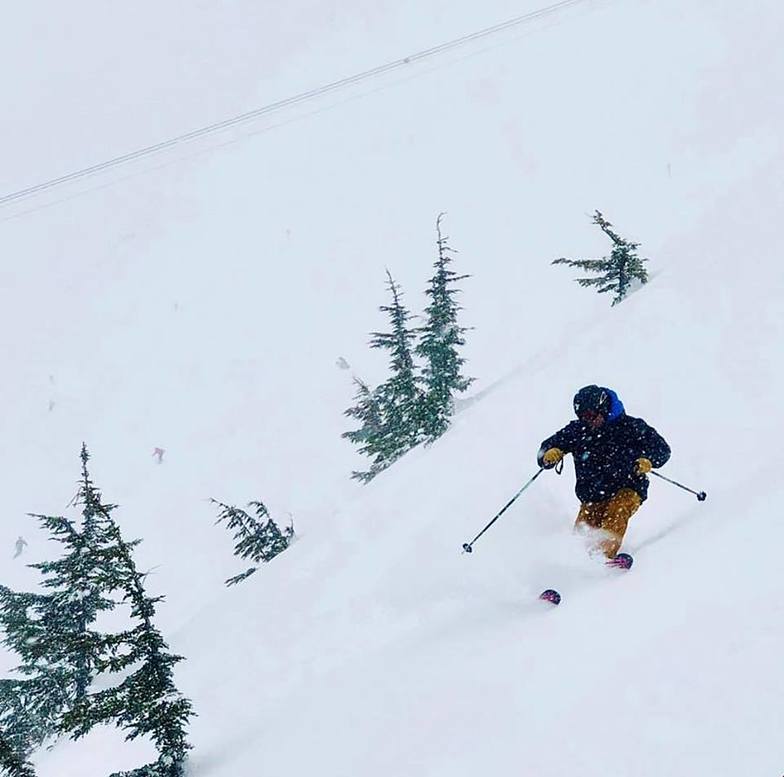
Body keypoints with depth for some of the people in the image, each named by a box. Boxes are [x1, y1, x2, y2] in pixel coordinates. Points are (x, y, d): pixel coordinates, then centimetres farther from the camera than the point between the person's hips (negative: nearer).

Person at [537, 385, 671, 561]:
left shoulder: (628, 426, -4)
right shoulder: (576, 431, 4)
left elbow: (661, 448, -3)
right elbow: (544, 453, 8)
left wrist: (648, 460, -25)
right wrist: (549, 455, -17)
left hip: (627, 489, -4)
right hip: (592, 496, 5)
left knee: (617, 513, -33)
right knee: (582, 532, -17)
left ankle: (606, 552, -49)